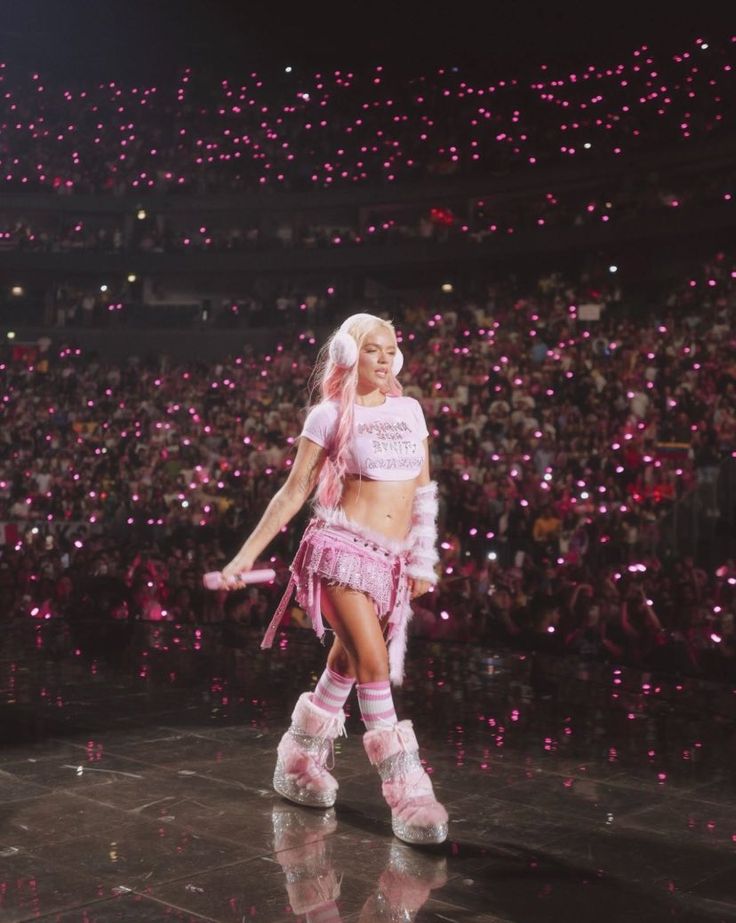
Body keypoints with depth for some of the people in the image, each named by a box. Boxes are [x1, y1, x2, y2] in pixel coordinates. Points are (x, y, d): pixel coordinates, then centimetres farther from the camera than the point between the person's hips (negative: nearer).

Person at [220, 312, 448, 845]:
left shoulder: (409, 410, 12)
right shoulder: (330, 416, 0)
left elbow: (423, 490, 14)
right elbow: (294, 492, 1)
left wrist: (423, 559, 9)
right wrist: (247, 554, -3)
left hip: (393, 560, 5)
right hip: (343, 548, -5)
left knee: (346, 666, 14)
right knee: (375, 665, -13)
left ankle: (299, 764, 32)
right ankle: (409, 795, -9)